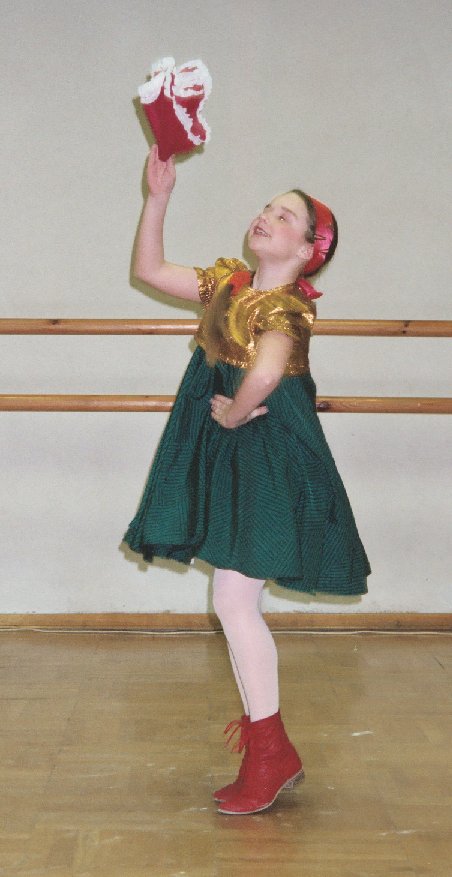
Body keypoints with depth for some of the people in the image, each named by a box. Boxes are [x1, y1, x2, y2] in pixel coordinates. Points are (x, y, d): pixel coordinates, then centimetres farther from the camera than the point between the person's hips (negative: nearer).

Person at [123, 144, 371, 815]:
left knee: (234, 599, -8)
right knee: (239, 598, 16)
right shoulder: (227, 282, 8)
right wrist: (158, 198, 5)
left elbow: (262, 376, -38)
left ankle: (271, 754, 4)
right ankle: (262, 716, 34)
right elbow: (150, 270, 13)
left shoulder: (287, 306, -18)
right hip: (226, 459, 9)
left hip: (268, 462, -8)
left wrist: (233, 413, -20)